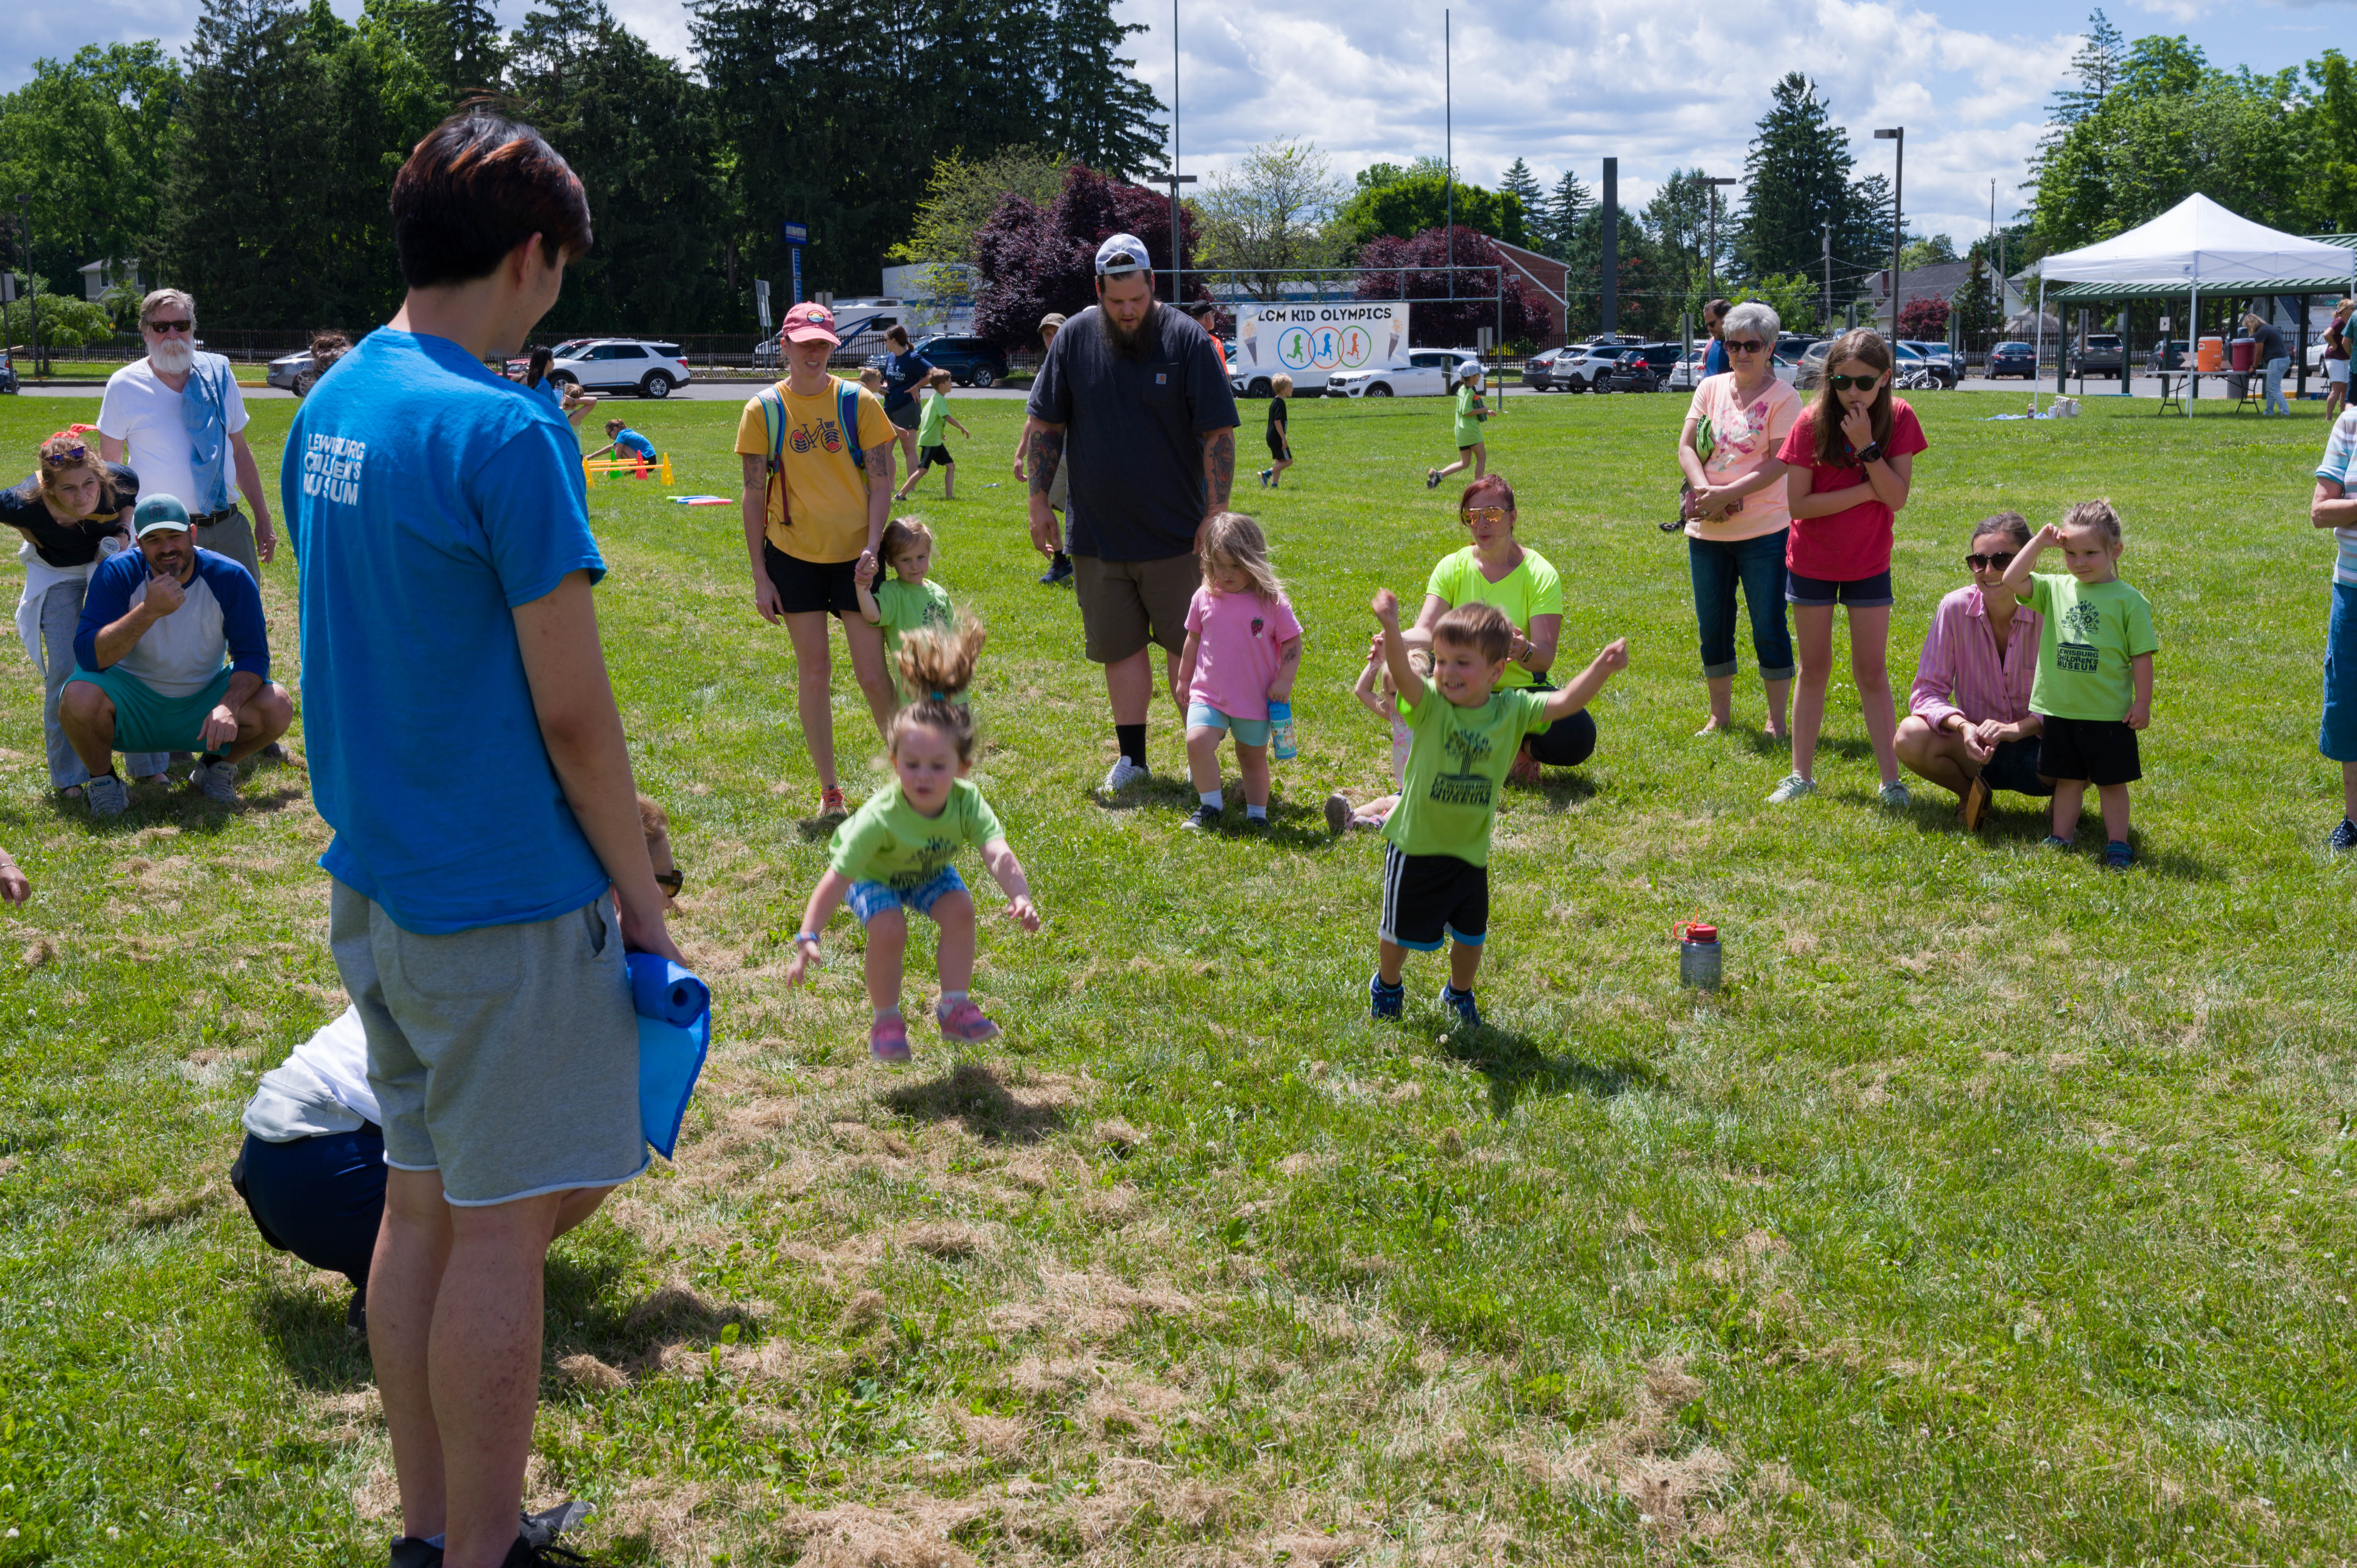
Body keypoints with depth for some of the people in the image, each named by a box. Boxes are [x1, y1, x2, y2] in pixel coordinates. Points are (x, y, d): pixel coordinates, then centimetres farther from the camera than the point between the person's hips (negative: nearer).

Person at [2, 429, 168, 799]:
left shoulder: (118, 480, -32)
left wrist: (123, 530, -18)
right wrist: (37, 539, -13)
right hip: (56, 575, -1)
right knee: (64, 671, -8)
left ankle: (147, 766, 11)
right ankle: (68, 777, 6)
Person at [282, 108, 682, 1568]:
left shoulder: (329, 406, 8)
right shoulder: (506, 429, -19)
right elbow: (571, 709, -17)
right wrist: (642, 895, -7)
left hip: (374, 881, 8)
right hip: (502, 898, -8)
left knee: (422, 1206, 17)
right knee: (499, 1233, 3)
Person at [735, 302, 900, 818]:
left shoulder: (858, 402, -1)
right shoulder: (763, 411, -1)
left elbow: (881, 481, 0)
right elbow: (754, 494, 1)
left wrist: (872, 545, -14)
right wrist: (760, 576, -2)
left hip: (854, 555, 0)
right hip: (793, 556, 1)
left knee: (874, 674, -3)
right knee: (812, 672, 5)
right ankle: (829, 791, 15)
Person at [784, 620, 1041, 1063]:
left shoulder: (966, 801, -34)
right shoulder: (881, 817, -41)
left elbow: (999, 856, -48)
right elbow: (835, 880, -39)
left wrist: (1020, 898, -67)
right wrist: (808, 938, -45)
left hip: (928, 869, 3)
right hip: (874, 875, -3)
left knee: (960, 908, -20)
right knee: (889, 928, -26)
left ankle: (954, 1006, -1)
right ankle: (886, 1020, -3)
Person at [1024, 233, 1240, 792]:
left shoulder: (1188, 340, -7)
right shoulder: (1074, 338, 0)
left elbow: (1218, 433, -6)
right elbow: (1046, 425, 7)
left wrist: (1216, 513, -10)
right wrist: (1039, 501, 4)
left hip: (1175, 533, -2)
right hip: (1096, 532, 2)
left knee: (1187, 646, 3)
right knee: (1119, 646, 9)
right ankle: (1132, 757, 19)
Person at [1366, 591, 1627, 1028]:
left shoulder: (1513, 710, -9)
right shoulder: (1430, 704, -18)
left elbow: (1566, 702, -17)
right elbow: (1402, 674, -37)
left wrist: (1602, 668, -34)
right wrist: (1391, 631, -57)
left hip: (1470, 848, 2)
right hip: (1416, 843, -2)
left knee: (1471, 934, 15)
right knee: (1402, 930, 14)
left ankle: (1460, 992, 44)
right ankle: (1386, 985, 44)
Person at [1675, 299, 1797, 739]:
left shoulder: (1783, 398, -5)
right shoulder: (1711, 388, 9)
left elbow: (1778, 464, -13)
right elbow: (1687, 447, 3)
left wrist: (1725, 495, -21)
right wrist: (1704, 491, -15)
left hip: (1764, 531, -5)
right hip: (1706, 532, 5)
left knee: (1769, 629, -1)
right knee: (1713, 629, 12)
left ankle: (1776, 721, 10)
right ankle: (1720, 715, 26)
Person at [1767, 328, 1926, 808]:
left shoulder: (1899, 418, -11)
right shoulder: (1812, 423, -14)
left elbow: (1897, 498, -17)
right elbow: (1798, 504, -18)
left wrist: (1867, 447, -28)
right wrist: (1867, 490, -21)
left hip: (1868, 565, 0)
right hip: (1812, 563, 0)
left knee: (1872, 673, 3)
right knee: (1814, 668, 10)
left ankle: (1891, 780, 7)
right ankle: (1802, 775, 17)